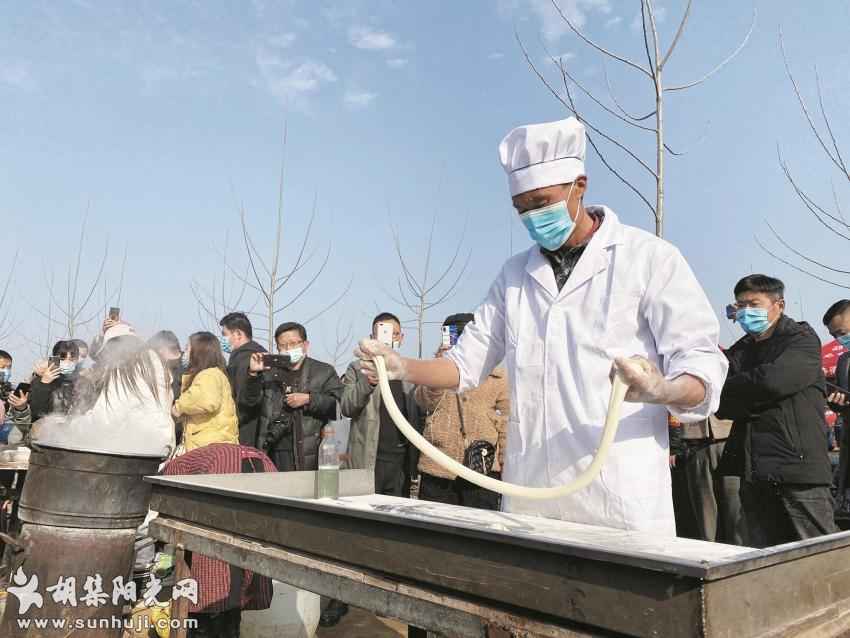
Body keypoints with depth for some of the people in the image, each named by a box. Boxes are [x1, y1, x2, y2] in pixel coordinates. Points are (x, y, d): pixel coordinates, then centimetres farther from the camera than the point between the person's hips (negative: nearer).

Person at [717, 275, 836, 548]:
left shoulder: (802, 339, 1)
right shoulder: (742, 349, 17)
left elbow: (773, 380, -19)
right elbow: (721, 407, 7)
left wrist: (729, 389, -4)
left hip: (798, 465, -6)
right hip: (754, 472, 6)